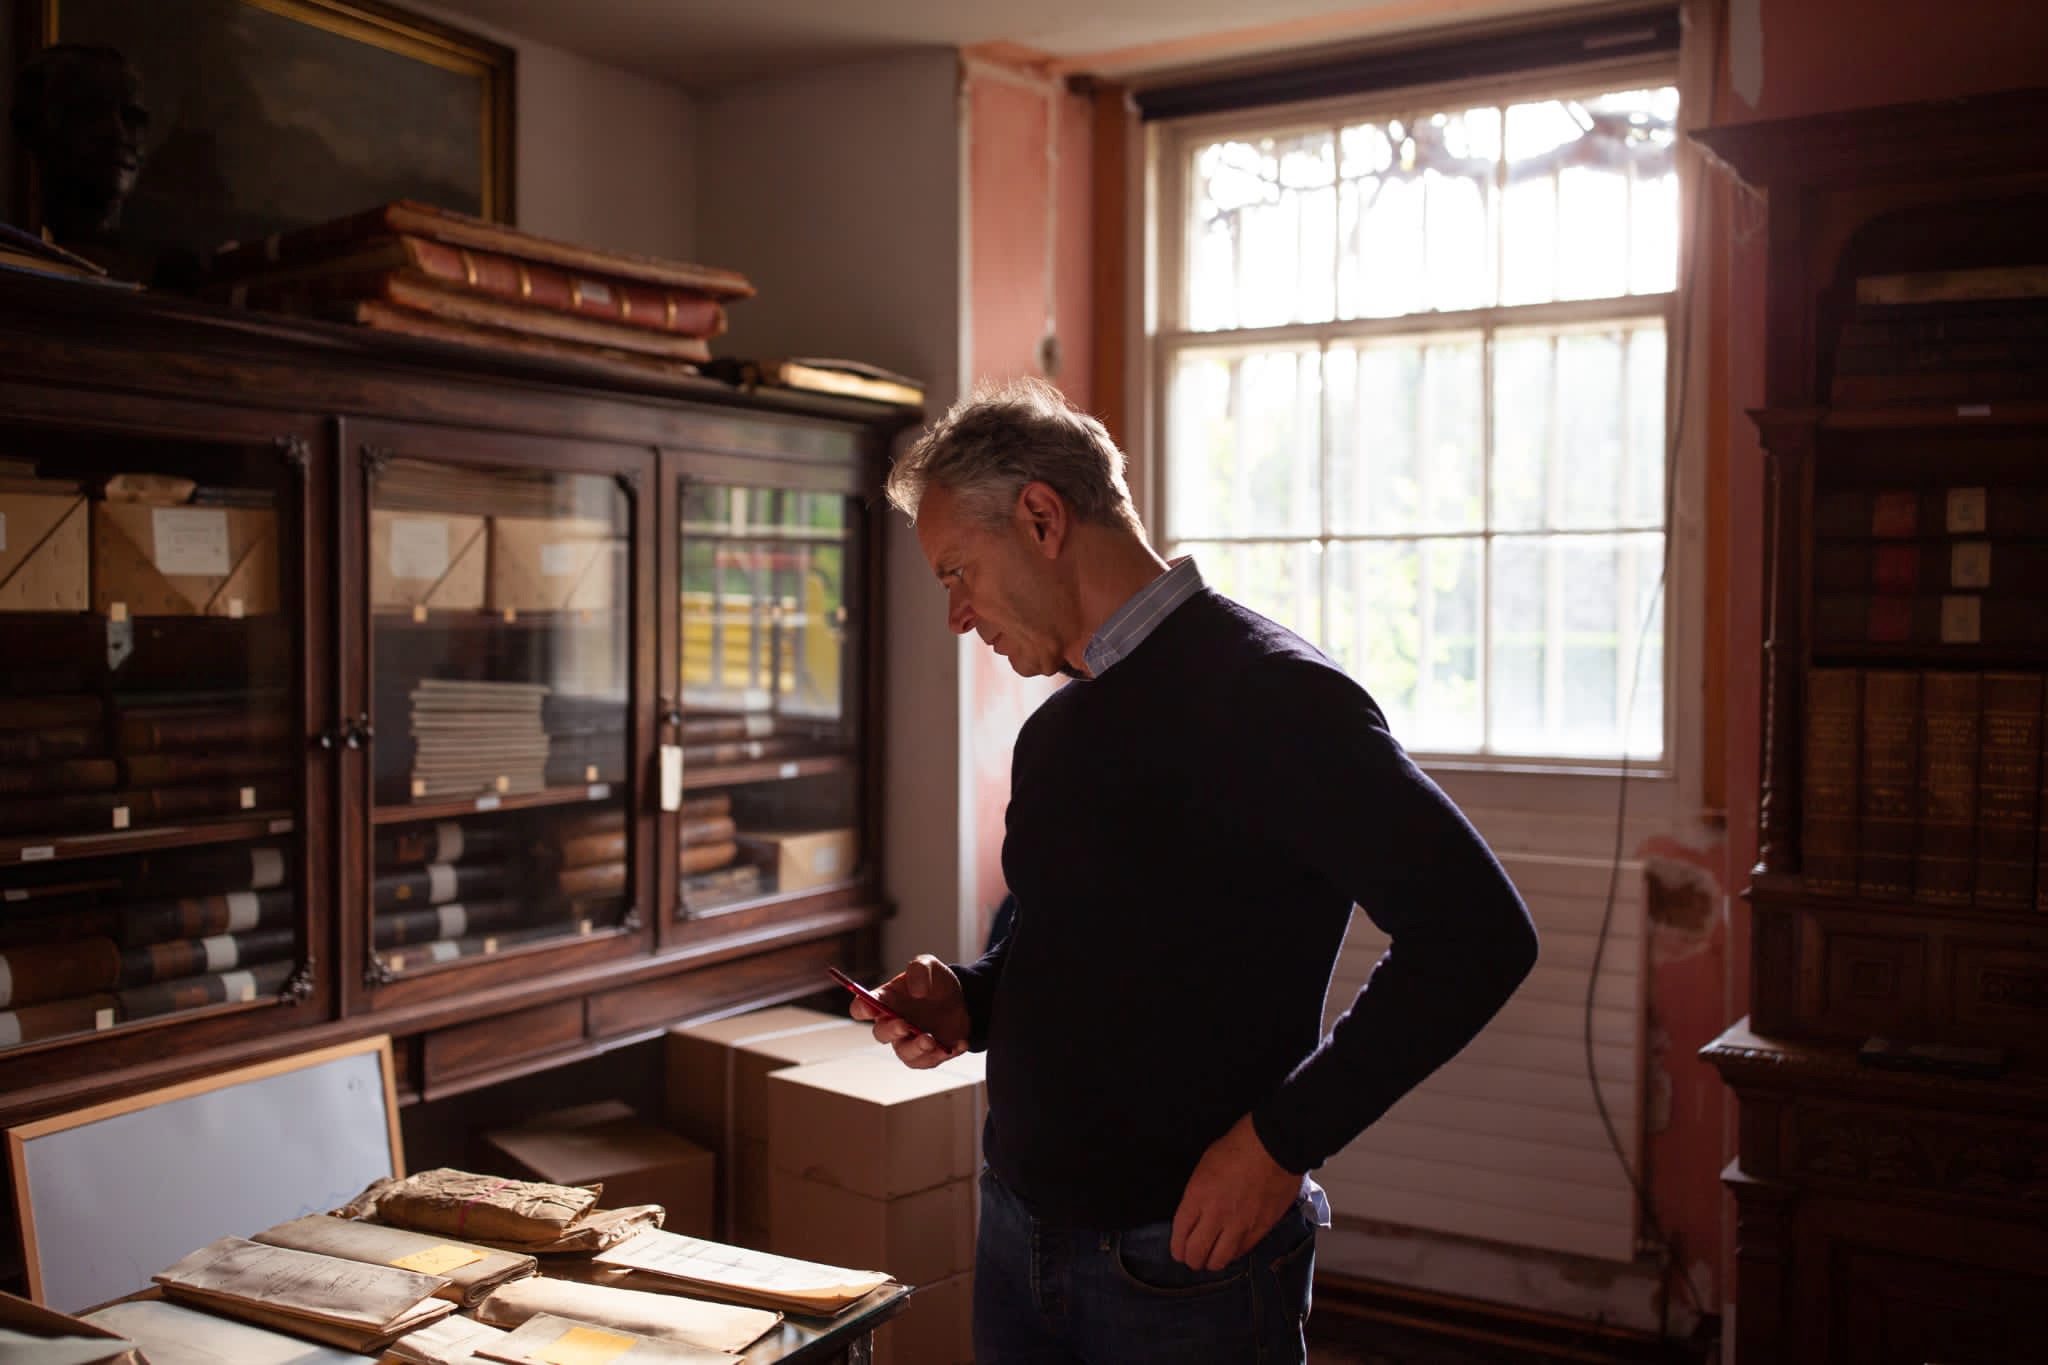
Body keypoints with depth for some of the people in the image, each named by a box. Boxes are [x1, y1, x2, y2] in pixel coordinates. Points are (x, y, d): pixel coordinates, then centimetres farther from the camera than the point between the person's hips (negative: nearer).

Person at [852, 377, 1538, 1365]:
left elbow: (1474, 932, -21)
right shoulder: (1055, 732, 10)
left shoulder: (1265, 694, -16)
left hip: (1188, 1263, -7)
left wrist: (1283, 1139, -20)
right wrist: (968, 999, 2)